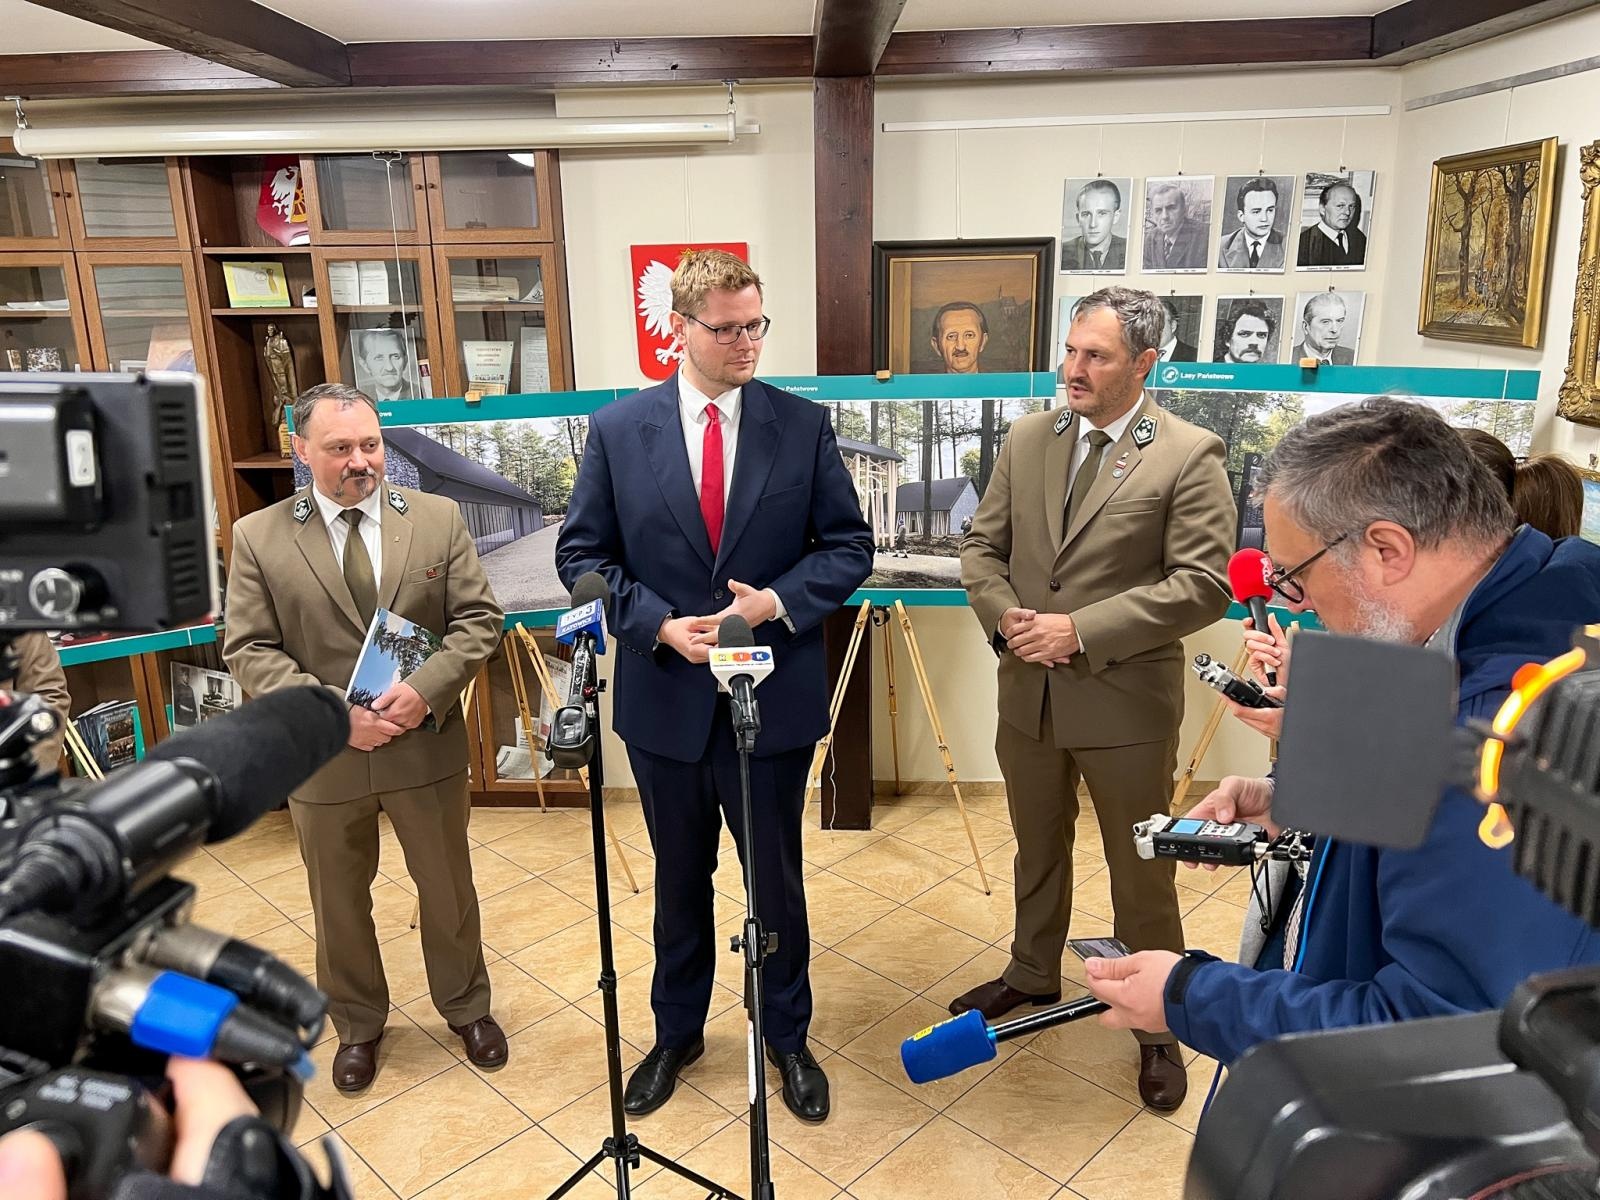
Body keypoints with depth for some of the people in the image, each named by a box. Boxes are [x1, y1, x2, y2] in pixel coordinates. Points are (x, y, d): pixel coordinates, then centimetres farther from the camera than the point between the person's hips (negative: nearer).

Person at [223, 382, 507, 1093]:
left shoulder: (438, 519, -4)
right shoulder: (258, 538, -5)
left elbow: (478, 619, -4)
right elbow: (248, 651, -6)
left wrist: (426, 689, -19)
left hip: (427, 746, 0)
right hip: (322, 756, 0)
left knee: (448, 889, 17)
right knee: (339, 903, 18)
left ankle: (466, 1007, 41)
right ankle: (358, 1024, 43)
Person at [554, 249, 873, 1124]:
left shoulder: (804, 424, -4)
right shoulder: (617, 429, -3)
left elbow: (848, 545, -1)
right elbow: (582, 554, -1)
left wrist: (779, 602, -18)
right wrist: (661, 624, -15)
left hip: (773, 698, 0)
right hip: (665, 699, 1)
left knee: (776, 877, 15)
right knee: (679, 879, 19)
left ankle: (787, 1037, 39)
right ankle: (676, 1033, 42)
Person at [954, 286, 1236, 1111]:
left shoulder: (1188, 455, -11)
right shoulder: (1026, 439, 4)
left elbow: (1204, 585, -17)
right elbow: (982, 546, 8)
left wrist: (1081, 630, -22)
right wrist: (1003, 617, -11)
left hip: (1125, 702, -4)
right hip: (1028, 694, 5)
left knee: (1141, 874, 10)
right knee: (1037, 849, 23)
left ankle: (1159, 1026, 31)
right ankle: (1034, 975, 46)